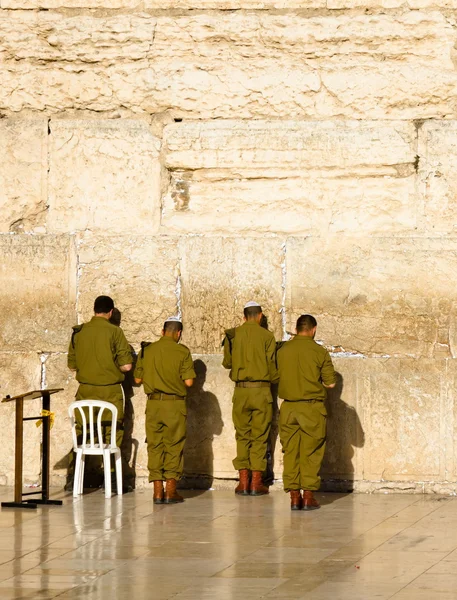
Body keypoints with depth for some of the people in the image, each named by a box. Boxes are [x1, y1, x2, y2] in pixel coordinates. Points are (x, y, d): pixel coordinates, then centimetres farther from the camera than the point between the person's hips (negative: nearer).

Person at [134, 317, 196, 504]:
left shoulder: (146, 350, 3)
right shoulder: (182, 352, -7)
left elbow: (138, 378, 8)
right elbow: (188, 381, -11)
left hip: (153, 404, 3)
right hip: (174, 404, -3)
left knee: (155, 446, 8)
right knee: (174, 446, 5)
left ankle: (158, 491, 6)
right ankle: (170, 491, 4)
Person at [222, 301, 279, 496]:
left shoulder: (232, 335, 2)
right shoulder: (266, 336, -4)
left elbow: (227, 362, 9)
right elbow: (271, 365, -3)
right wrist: (275, 380, 18)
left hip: (240, 391, 2)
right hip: (261, 390, -2)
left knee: (242, 435, 9)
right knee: (259, 436, 3)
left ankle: (243, 481, 4)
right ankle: (256, 482, 1)